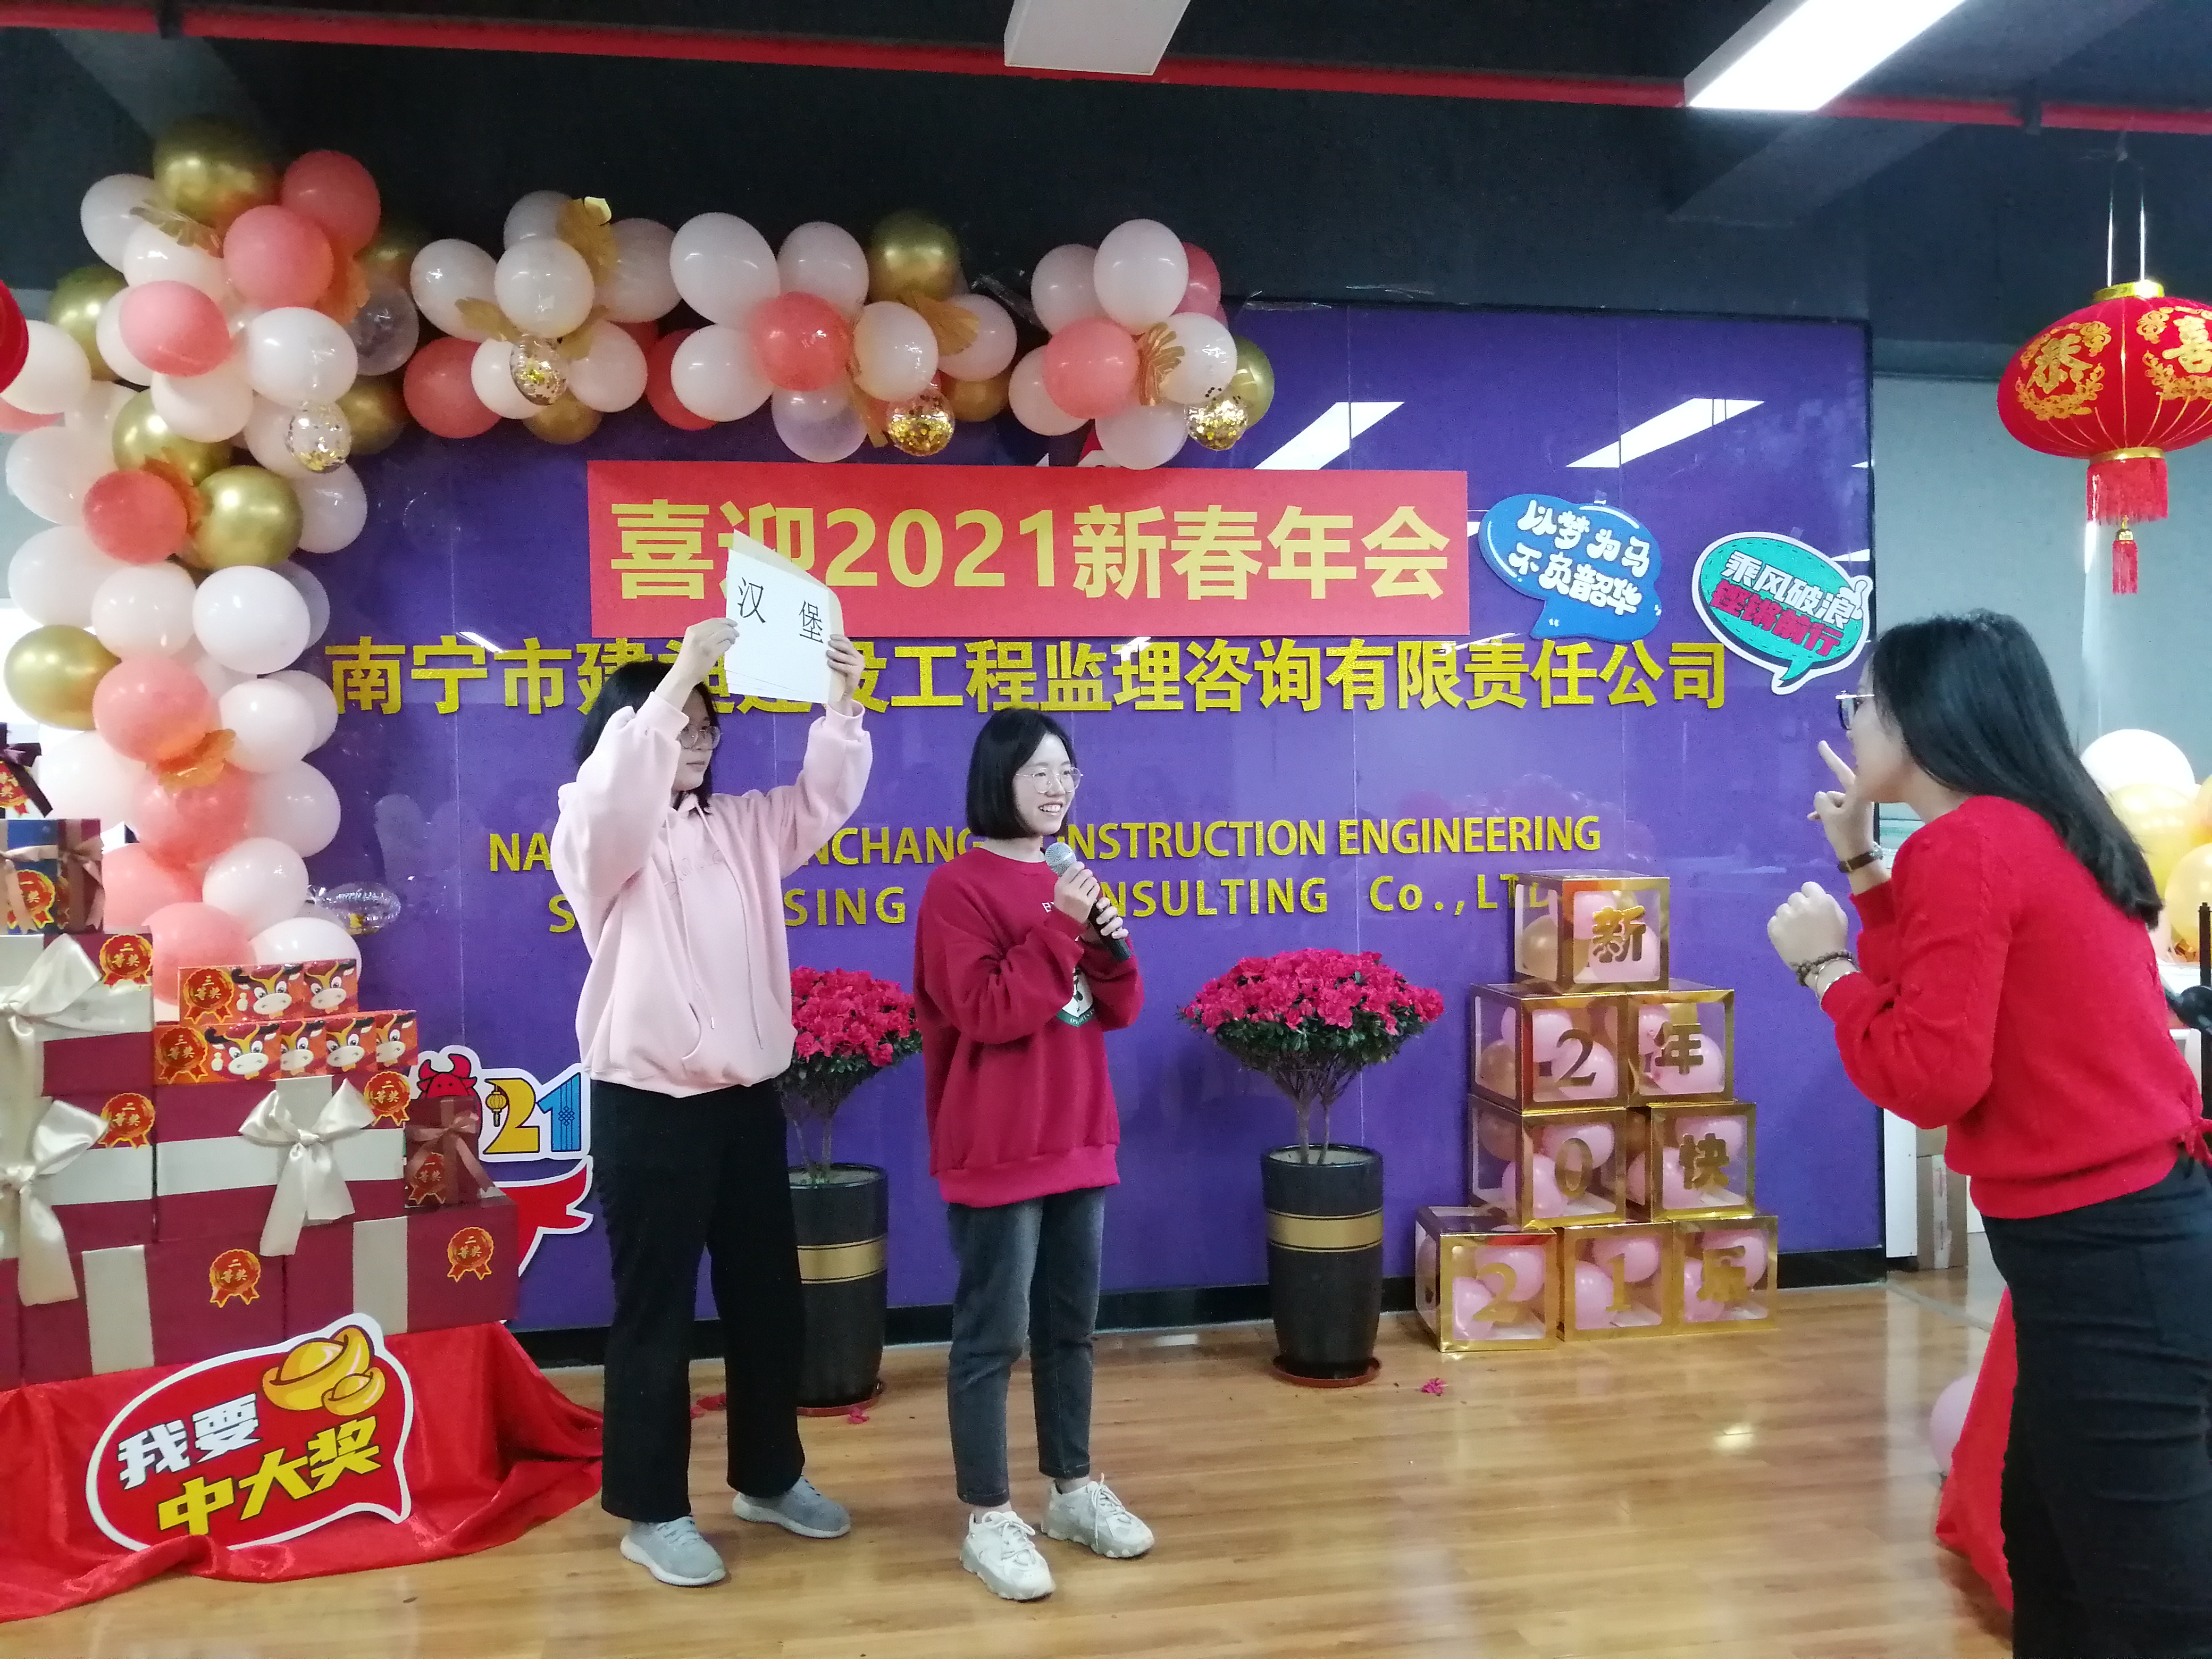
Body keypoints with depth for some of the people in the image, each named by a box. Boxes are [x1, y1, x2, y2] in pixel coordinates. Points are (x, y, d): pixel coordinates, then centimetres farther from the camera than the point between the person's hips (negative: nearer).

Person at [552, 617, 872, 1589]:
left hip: (748, 1098, 6)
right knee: (656, 1312, 4)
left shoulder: (741, 825, 10)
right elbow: (614, 790, -28)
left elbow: (822, 803, 1)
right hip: (649, 1107, -6)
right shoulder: (597, 838, -6)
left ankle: (769, 1478, 33)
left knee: (768, 1298, 15)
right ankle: (652, 1512, 20)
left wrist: (842, 706, -16)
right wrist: (679, 675, -37)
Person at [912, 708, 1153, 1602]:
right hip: (997, 1152, -7)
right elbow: (987, 1013, -21)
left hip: (1079, 1141, 7)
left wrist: (1106, 942, -9)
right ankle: (987, 1518, 15)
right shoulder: (958, 888, -12)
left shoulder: (1069, 883, 11)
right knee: (993, 1335, 2)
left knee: (1071, 1325, 16)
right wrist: (1058, 928, -23)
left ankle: (1073, 1487, 30)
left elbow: (1119, 1011, 10)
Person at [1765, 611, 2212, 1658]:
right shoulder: (2036, 832, 13)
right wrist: (1862, 865, 18)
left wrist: (1824, 964, -7)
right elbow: (1958, 1000, 19)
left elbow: (1930, 1077, -20)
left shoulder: (1965, 844, -17)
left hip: (2101, 1256, -10)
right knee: (2052, 1555, 23)